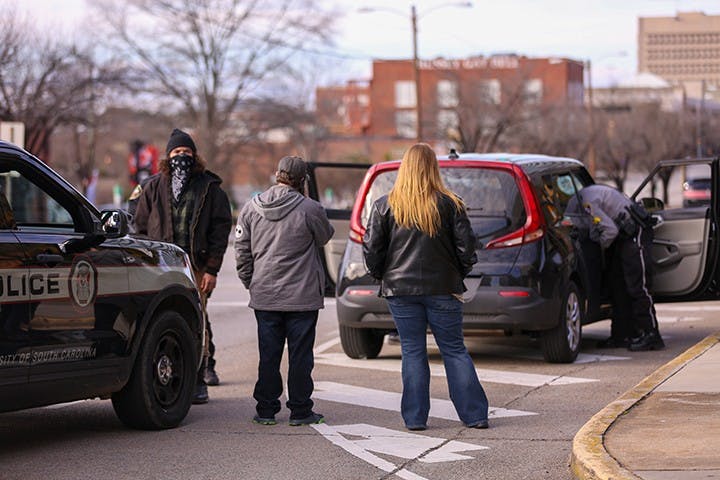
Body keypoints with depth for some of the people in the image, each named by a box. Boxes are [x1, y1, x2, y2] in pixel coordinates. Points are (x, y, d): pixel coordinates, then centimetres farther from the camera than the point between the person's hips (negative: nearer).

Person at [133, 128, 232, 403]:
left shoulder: (209, 187, 7)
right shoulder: (154, 188, 12)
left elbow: (221, 228, 4)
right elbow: (140, 227, 12)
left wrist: (212, 269, -4)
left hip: (196, 267, -1)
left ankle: (197, 381, 7)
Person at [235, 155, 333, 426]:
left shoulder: (251, 208, 3)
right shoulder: (309, 209, -11)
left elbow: (242, 251, 7)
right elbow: (325, 236, 8)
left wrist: (251, 283, 17)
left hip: (264, 298, 4)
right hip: (302, 297, -4)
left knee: (268, 355, 9)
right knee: (300, 355, 3)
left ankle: (266, 409, 13)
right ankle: (300, 411, 7)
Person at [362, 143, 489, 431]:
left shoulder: (385, 206, -3)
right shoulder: (449, 204, -4)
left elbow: (371, 249, -3)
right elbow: (465, 247, -3)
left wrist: (381, 276, 13)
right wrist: (458, 276, 13)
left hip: (400, 289, 0)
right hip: (442, 288, 0)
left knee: (412, 352, 7)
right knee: (454, 350, 8)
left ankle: (415, 418, 6)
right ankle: (475, 415, 7)